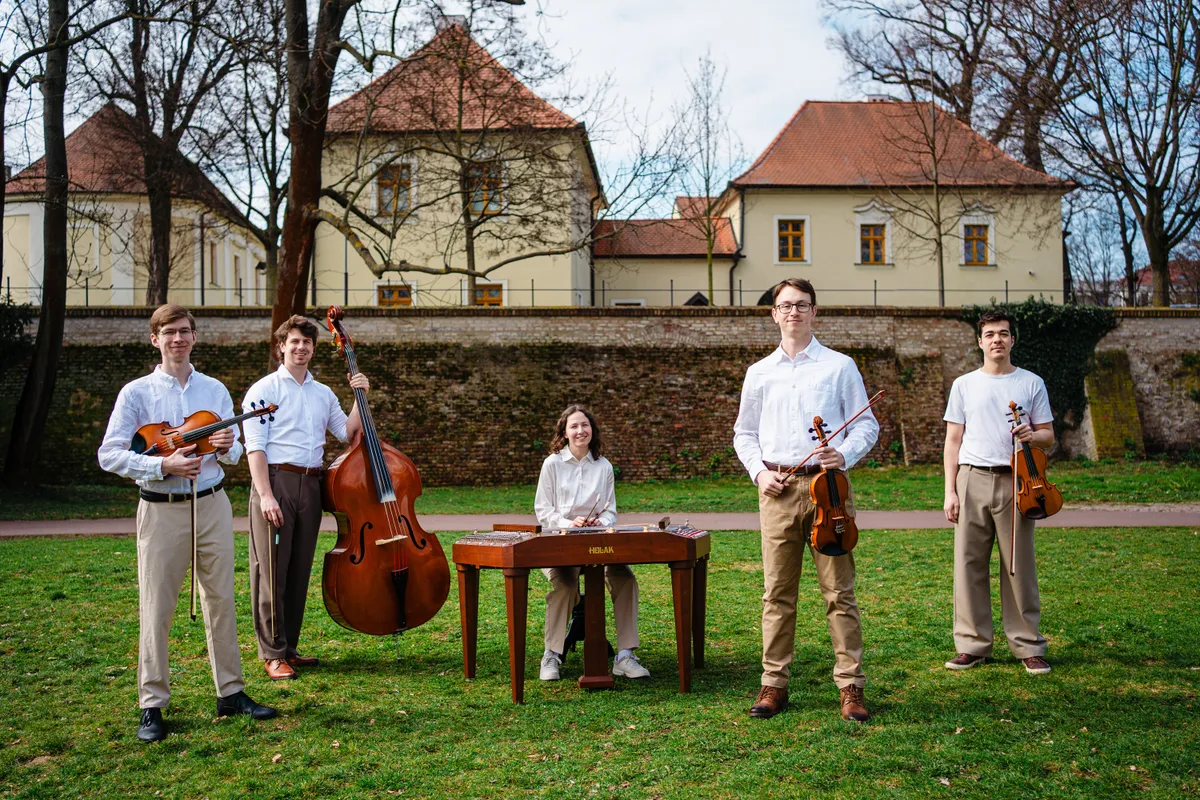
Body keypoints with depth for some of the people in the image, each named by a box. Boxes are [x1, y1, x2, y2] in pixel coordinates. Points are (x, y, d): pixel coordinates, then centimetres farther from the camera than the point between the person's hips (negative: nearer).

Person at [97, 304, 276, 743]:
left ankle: (231, 692, 19)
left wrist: (227, 447, -13)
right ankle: (152, 705, 9)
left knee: (221, 600, 8)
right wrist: (163, 465, -19)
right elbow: (109, 455, -7)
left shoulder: (215, 390, 9)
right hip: (161, 510, -3)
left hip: (212, 505, 3)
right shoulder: (136, 393, -2)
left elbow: (235, 452, 11)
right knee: (156, 609, 0)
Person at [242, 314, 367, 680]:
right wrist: (265, 494, -16)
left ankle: (290, 647, 19)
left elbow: (348, 433, 11)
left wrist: (361, 397, 3)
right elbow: (255, 446, -7)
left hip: (311, 485, 5)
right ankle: (273, 653, 3)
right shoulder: (264, 390, 0)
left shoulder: (323, 393, 17)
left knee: (299, 571, 10)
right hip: (276, 481, -5)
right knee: (272, 571, -4)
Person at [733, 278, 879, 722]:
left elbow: (867, 424, 7)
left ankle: (851, 686, 6)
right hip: (777, 489, 2)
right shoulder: (759, 373, 14)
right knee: (777, 593, 4)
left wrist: (845, 455, -11)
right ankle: (774, 684, 12)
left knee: (839, 590, -1)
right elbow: (744, 433, 19)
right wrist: (759, 471, 2)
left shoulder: (840, 366, 7)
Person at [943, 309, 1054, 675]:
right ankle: (972, 645, 9)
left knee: (1020, 565, 1)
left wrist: (1032, 435, -13)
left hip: (1014, 481, -1)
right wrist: (949, 491, 2)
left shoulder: (1031, 383, 10)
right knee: (969, 564, 0)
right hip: (973, 480, 1)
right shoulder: (964, 385, 11)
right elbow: (953, 440, 9)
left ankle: (1028, 646, 10)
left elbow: (1048, 435, 11)